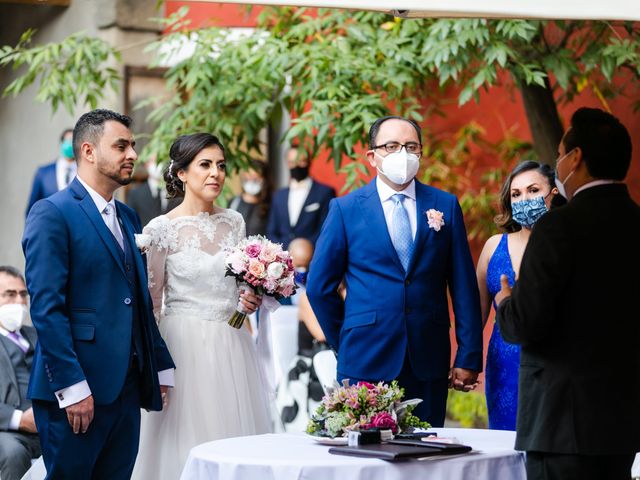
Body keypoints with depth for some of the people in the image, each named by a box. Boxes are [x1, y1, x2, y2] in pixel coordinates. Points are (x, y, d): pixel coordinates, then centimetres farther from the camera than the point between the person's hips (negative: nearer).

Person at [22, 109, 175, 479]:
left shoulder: (128, 218, 18)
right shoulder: (52, 214, -7)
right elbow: (46, 307, -14)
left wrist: (162, 367, 14)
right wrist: (72, 388, -19)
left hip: (127, 389, 7)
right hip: (77, 392, -7)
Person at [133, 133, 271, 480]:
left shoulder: (234, 222, 8)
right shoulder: (162, 229, -7)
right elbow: (150, 304, -4)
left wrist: (250, 300, -2)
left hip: (233, 346, 5)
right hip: (187, 346, -5)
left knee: (237, 441, 4)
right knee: (189, 442, -3)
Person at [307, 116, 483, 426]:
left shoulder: (445, 206, 7)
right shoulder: (345, 209, 2)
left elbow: (463, 286, 5)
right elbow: (320, 286, 6)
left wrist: (469, 357, 0)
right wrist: (346, 344, 5)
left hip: (429, 362, 2)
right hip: (365, 364, -2)